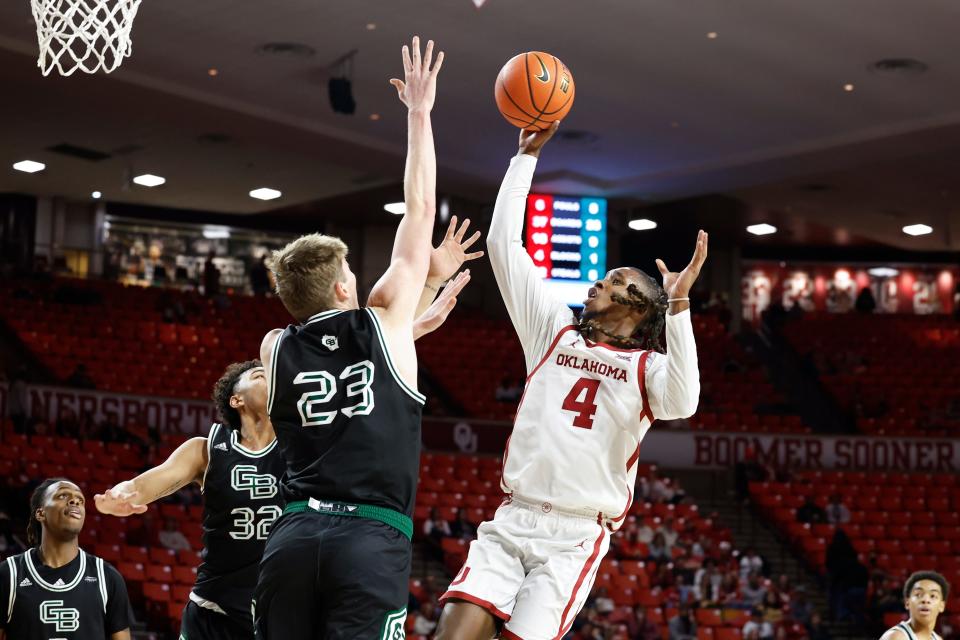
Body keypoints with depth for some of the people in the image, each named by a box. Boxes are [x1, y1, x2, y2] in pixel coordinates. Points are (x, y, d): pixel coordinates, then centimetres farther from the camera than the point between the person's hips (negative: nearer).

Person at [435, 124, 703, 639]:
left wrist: (678, 304, -24)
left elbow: (682, 403, -21)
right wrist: (527, 154, 11)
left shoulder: (649, 366, 3)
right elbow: (503, 242, 12)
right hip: (510, 521, 3)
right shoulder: (555, 331, 13)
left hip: (574, 537, -3)